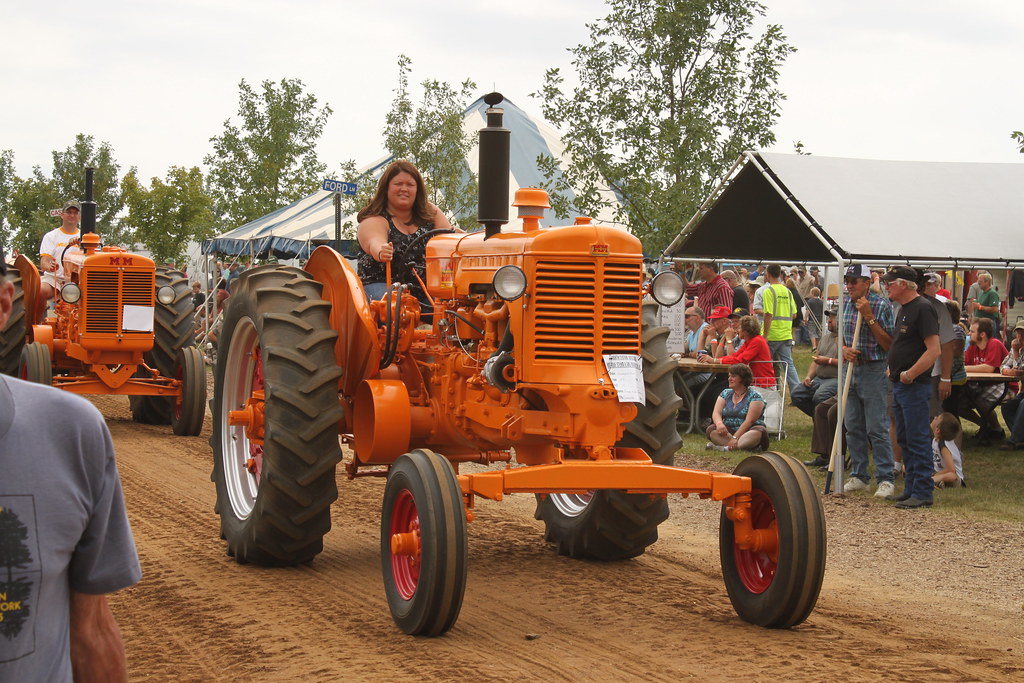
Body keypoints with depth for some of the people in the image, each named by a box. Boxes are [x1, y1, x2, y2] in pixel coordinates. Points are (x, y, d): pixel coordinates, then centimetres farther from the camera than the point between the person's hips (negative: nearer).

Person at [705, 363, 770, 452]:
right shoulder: (725, 394, 12)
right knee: (711, 429, -25)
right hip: (728, 431, 4)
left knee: (760, 431, -36)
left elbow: (750, 420, -16)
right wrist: (719, 423, -26)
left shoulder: (755, 396, -5)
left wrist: (735, 437, -27)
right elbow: (716, 413, -1)